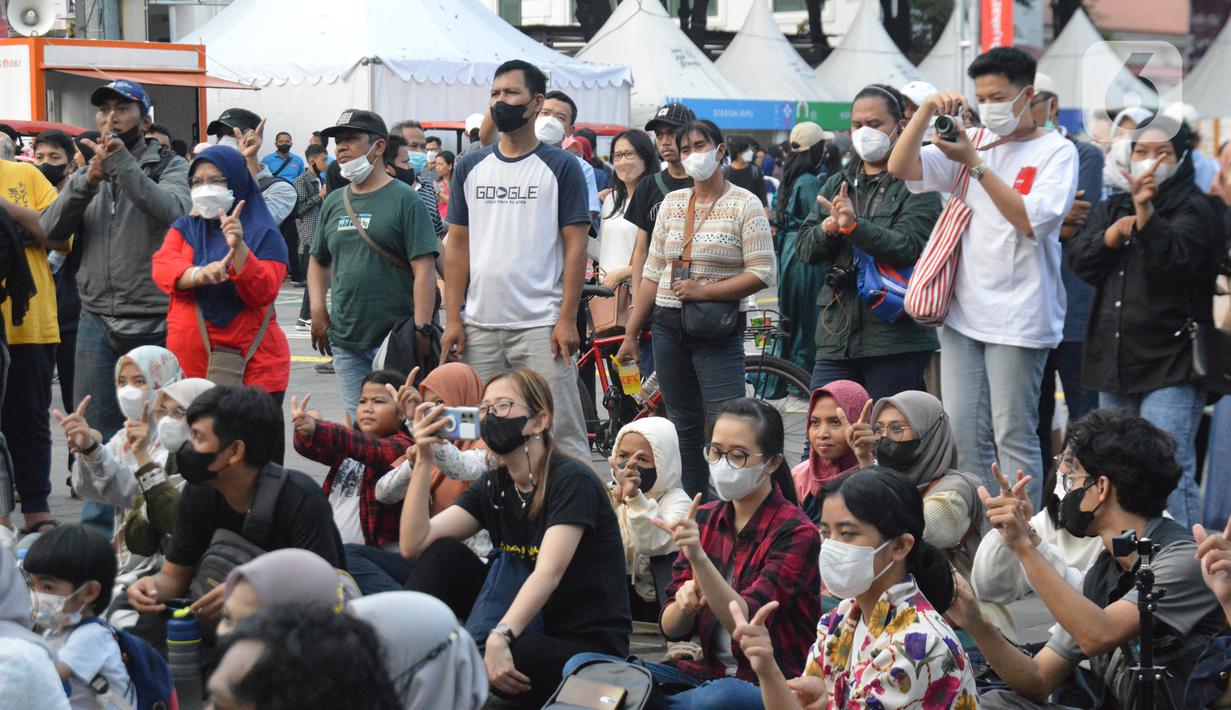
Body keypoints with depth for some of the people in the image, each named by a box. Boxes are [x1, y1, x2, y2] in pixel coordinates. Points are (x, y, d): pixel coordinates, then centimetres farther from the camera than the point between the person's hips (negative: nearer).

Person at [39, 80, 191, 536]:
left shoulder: (169, 169, 2)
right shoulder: (85, 174, 13)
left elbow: (172, 210, -20)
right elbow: (50, 230, -1)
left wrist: (122, 164, -28)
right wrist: (88, 182, -15)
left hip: (156, 323, -3)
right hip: (98, 322, 3)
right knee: (95, 429, 4)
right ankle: (98, 528, 12)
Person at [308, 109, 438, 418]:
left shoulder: (404, 200, -5)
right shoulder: (333, 202, 13)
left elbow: (424, 269, -10)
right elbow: (318, 260, 22)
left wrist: (420, 331, -17)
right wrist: (318, 312, 7)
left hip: (395, 338, -6)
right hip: (344, 341, 6)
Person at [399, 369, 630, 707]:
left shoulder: (572, 480, -13)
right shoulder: (493, 486, 8)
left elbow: (549, 573, -27)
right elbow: (414, 545, -3)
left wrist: (500, 638, -40)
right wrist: (423, 460, -11)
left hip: (587, 645, -7)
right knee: (442, 553, -6)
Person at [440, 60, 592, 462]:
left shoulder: (560, 167, 1)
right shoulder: (471, 168, 12)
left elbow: (575, 245, -3)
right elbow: (458, 245, 11)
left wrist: (567, 319, -11)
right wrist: (453, 319, 3)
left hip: (541, 324, -4)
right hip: (479, 325, 4)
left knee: (560, 433, -7)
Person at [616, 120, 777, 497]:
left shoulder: (745, 205, -4)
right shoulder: (672, 202, 11)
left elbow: (763, 274, -10)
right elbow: (652, 272, 14)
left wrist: (703, 290, -17)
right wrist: (631, 332, 12)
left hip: (719, 330, -5)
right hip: (669, 326, 5)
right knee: (683, 427, 8)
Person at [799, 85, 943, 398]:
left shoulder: (916, 185, -1)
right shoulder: (837, 185, 18)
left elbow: (910, 249, -15)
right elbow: (804, 250, 12)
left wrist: (854, 225, -26)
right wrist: (828, 229, -10)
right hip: (836, 340, 5)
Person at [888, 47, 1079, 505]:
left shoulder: (1056, 152, -3)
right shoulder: (973, 141, 11)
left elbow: (1032, 220, -17)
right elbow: (900, 167, 4)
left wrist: (976, 164, -17)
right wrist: (927, 111, -9)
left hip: (1018, 319, -5)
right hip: (964, 311, 5)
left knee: (1014, 437, -3)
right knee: (963, 436, 7)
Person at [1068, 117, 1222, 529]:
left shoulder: (1194, 209, -2)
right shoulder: (1113, 208, 18)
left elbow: (1173, 257, -20)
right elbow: (1081, 261, 7)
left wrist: (1144, 210, -32)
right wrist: (1112, 234, -10)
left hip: (1170, 366, -7)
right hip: (1116, 363, 7)